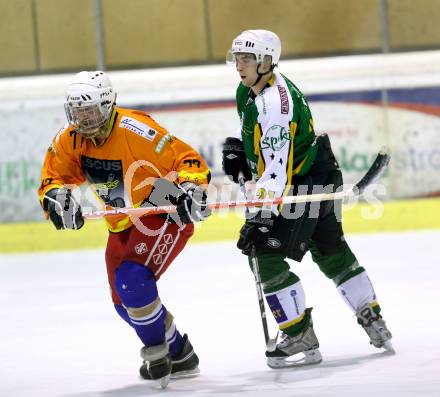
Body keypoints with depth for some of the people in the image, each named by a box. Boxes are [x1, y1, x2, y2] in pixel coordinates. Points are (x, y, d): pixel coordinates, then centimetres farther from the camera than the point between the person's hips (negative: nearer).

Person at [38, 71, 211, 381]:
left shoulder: (137, 131, -27)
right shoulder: (69, 141, -7)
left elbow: (188, 161, -25)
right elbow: (53, 180, -1)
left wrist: (190, 191, -41)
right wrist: (58, 198, -23)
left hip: (166, 215, -8)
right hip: (123, 224, 8)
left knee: (131, 280, -27)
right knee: (125, 301, 11)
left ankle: (157, 353, -7)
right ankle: (180, 355, 30)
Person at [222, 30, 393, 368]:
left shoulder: (275, 103, -28)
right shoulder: (248, 91, 3)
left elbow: (277, 170, -33)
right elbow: (254, 126, 28)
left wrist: (260, 217, -35)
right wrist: (237, 148, 10)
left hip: (307, 185, -11)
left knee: (267, 255, -13)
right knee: (332, 252, 21)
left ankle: (301, 340, -9)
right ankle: (374, 323, 32)